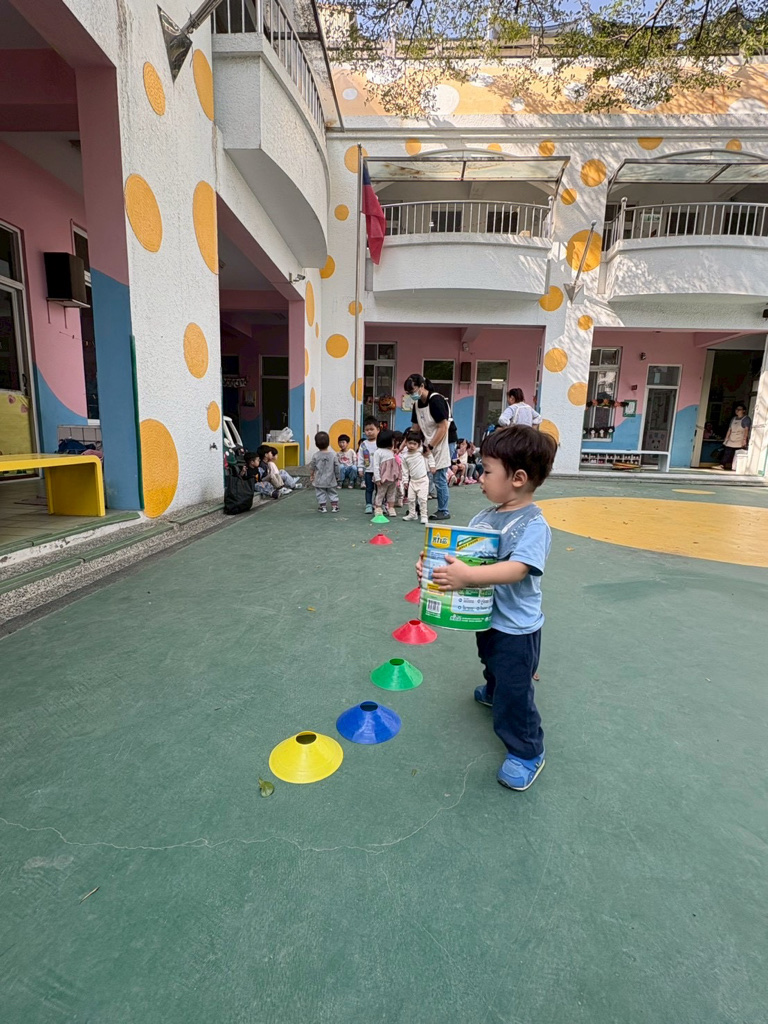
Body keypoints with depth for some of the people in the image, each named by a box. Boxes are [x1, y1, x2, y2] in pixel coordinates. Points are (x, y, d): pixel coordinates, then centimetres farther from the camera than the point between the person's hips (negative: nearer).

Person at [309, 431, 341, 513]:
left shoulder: (315, 456, -10)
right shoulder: (333, 455, -10)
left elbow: (312, 467, 2)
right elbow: (337, 467, -5)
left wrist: (312, 475, 21)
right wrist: (338, 477, 11)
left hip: (319, 481, -1)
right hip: (331, 480, 1)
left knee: (321, 494, 10)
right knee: (333, 493, 14)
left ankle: (323, 506, 13)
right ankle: (334, 506, 13)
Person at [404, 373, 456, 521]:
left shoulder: (436, 400, -17)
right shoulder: (417, 404, 6)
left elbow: (443, 427, -18)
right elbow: (415, 428, 10)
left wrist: (430, 447, -16)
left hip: (443, 441, -8)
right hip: (429, 443, 8)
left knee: (439, 478, -4)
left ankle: (443, 511, 7)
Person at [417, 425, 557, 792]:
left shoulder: (534, 525, -25)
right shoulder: (483, 518, -3)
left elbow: (516, 569, -37)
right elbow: (460, 554, 0)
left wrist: (467, 576, -45)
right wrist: (434, 565, -19)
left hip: (517, 627, -8)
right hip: (488, 618, 8)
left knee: (514, 692, 5)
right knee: (493, 668, 34)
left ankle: (527, 752, 29)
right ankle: (493, 693, 64)